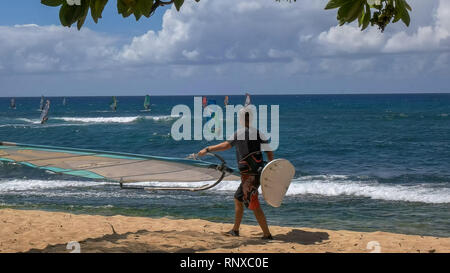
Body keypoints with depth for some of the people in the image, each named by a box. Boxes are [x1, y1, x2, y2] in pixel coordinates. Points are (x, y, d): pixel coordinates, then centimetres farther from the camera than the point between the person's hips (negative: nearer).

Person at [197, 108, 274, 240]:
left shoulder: (240, 133, -12)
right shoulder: (259, 134, 7)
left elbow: (226, 145, -24)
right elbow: (269, 151, 4)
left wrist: (207, 149, -20)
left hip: (249, 176, -8)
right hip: (258, 173, 8)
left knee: (255, 206, -4)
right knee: (238, 199, 21)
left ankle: (267, 234, -3)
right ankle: (235, 230, 29)